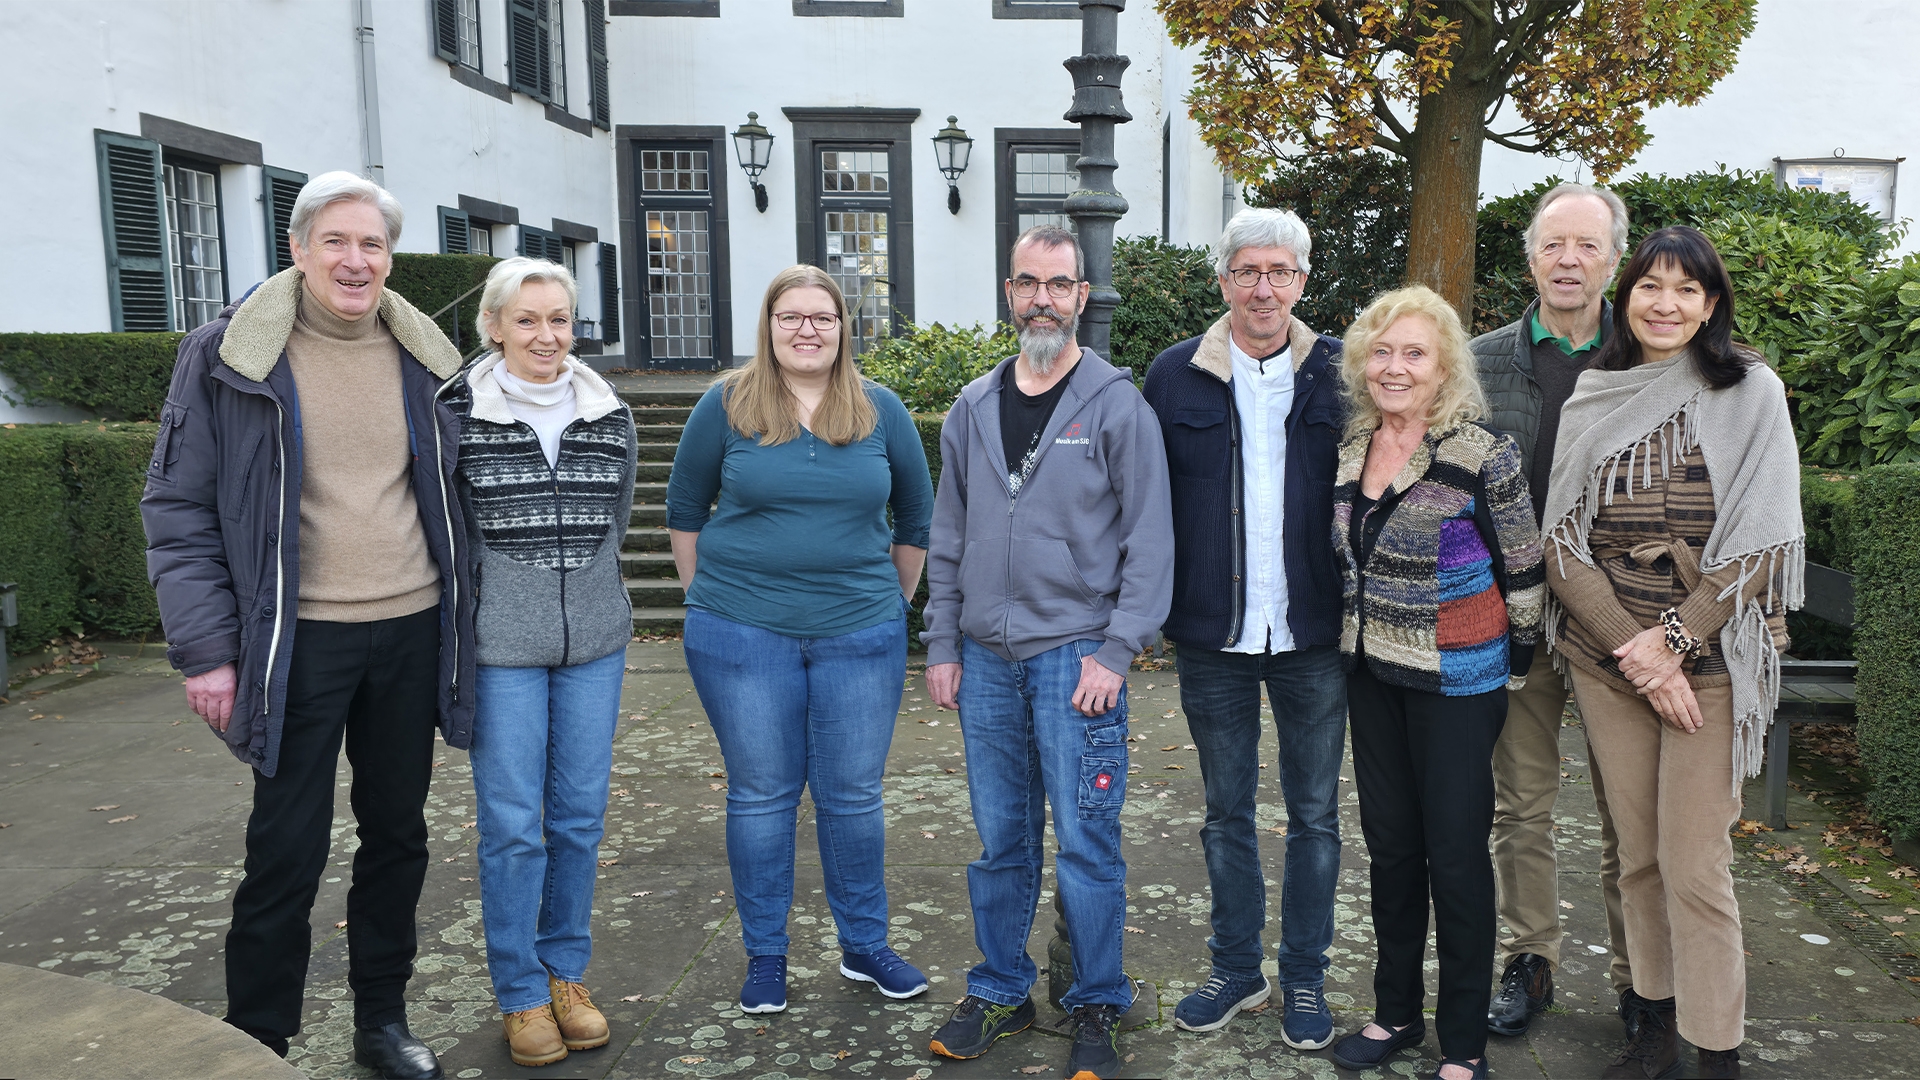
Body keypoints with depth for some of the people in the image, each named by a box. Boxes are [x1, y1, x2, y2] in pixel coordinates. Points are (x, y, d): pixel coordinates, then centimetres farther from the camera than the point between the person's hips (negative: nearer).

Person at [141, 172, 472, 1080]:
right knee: (287, 851, 2)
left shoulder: (424, 358, 6)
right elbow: (178, 508, -5)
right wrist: (206, 647, -10)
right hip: (301, 639, -4)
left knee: (398, 834, 14)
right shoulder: (227, 356, -6)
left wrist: (465, 622, 8)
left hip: (412, 631, 4)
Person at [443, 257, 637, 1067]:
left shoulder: (610, 415, 5)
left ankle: (566, 972, 28)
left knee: (580, 816, 10)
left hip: (593, 642, 3)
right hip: (501, 647, -3)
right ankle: (521, 993, 19)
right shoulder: (457, 414, -6)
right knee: (513, 824, 2)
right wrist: (475, 613, 3)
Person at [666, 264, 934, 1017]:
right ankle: (765, 955, 24)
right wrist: (710, 598, 7)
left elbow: (916, 516, 12)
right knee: (760, 795, 8)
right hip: (744, 635, -1)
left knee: (853, 794, 8)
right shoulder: (727, 405, 0)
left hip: (861, 634, 1)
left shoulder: (881, 410, 4)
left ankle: (864, 945, 27)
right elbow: (685, 510, 8)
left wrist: (894, 599, 11)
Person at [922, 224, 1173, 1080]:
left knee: (1085, 842, 2)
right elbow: (948, 538, 13)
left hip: (1075, 654, -4)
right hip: (987, 658, 4)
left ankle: (1097, 1007, 19)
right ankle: (1000, 992, 29)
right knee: (1001, 840, 13)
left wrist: (1116, 653, -12)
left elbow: (1150, 542, -6)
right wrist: (942, 645, 9)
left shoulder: (1118, 406, -4)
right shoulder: (973, 409, 10)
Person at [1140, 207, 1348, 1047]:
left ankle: (1305, 977, 27)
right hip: (1213, 638, 1)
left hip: (1313, 638, 0)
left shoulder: (1338, 373, 1)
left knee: (1314, 814, 11)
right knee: (1227, 812, 14)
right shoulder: (1176, 376, 0)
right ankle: (1236, 968, 30)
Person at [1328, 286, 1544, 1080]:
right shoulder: (1350, 450, 4)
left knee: (1455, 854, 3)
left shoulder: (1481, 456, -14)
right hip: (1372, 673, 6)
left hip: (1456, 681, -5)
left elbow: (1523, 574, -7)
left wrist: (1517, 672, -2)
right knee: (1389, 844, 14)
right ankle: (1396, 1012, 30)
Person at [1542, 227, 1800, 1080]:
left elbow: (1762, 537, -6)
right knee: (1637, 855, 10)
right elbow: (1562, 539, 1)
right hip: (1605, 657, 3)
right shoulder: (1593, 400, 6)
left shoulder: (1750, 392, 0)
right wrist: (1632, 651, -9)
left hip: (1711, 661, -2)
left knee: (1694, 866, -3)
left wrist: (1675, 640, -14)